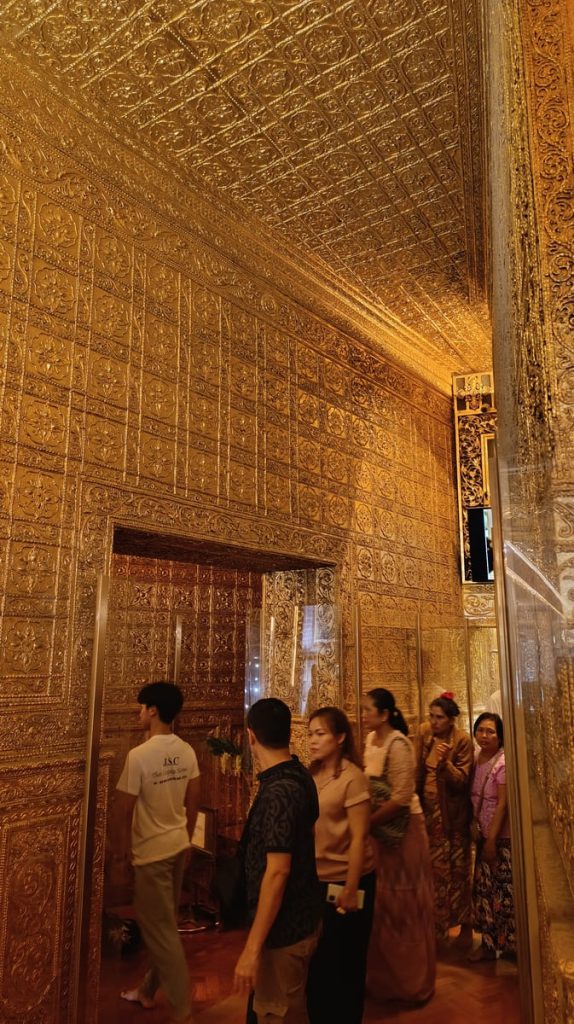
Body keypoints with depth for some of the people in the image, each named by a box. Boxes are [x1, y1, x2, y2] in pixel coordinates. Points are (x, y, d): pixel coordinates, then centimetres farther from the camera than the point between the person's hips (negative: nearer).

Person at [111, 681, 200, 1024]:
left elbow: (123, 809, -16)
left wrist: (122, 847, 1)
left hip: (153, 852, -7)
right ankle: (149, 989, 39)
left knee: (160, 928, 6)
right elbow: (194, 800, 7)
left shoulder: (139, 756, -23)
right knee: (160, 923, 22)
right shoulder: (187, 751, -3)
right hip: (179, 846, 7)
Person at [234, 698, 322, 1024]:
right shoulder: (301, 777, 2)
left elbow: (277, 871, -28)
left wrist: (252, 947, -25)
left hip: (284, 927, -9)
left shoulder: (278, 792, -26)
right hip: (303, 915, 9)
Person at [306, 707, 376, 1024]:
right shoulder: (311, 775, 0)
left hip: (345, 881, -5)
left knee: (345, 962, 13)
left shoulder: (352, 777, -17)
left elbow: (358, 838, -17)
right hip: (316, 880, 5)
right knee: (317, 958, 19)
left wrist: (350, 889, -17)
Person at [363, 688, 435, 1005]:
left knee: (403, 905, 8)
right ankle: (384, 975, 37)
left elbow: (400, 798, -26)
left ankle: (413, 982, 28)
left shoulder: (398, 744, -23)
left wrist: (366, 823, -20)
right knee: (382, 903, 18)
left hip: (401, 827, -7)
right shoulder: (371, 739, 2)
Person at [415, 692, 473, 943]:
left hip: (453, 812, -4)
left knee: (458, 867, 8)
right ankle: (438, 925, 25)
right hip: (429, 809, 4)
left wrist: (445, 761, -32)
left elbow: (462, 780, -16)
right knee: (435, 867, 11)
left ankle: (465, 923, 24)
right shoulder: (424, 732, -5)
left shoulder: (462, 740, -16)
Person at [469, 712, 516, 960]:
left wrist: (492, 839, -16)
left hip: (502, 837, -7)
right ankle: (489, 943, 26)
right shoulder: (476, 759, 2)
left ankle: (511, 945, 20)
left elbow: (502, 804, -18)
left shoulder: (503, 763, -18)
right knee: (484, 889, 13)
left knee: (504, 891, 4)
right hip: (483, 834, 7)